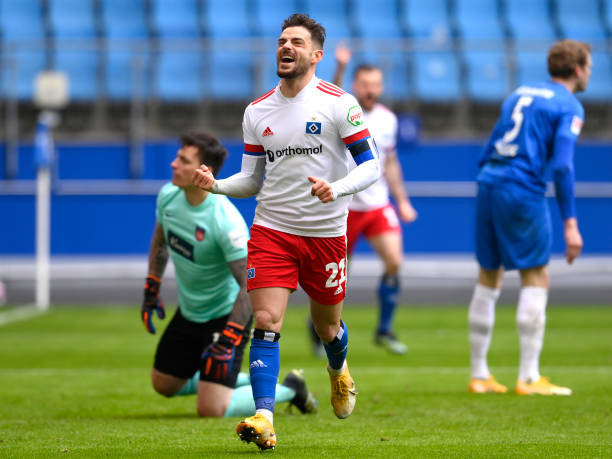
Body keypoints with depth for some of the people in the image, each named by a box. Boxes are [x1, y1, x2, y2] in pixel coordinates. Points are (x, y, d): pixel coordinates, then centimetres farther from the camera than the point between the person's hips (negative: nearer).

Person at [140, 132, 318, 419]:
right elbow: (160, 241, 14)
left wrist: (228, 340, -31)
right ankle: (253, 381, 33)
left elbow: (251, 286, -28)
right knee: (164, 384, 20)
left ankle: (289, 389, 10)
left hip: (225, 316, -8)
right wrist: (151, 291, 14)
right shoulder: (168, 196, -9)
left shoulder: (225, 221, -31)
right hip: (188, 312, 8)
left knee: (211, 410, -14)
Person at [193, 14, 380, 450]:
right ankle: (263, 419, -19)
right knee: (266, 322, -14)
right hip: (271, 230, 2)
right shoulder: (257, 111, 6)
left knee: (327, 327, 14)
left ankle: (339, 371, 49)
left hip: (326, 233, -2)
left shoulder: (338, 103, -7)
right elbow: (252, 179, 12)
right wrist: (216, 184, -8)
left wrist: (337, 189, -26)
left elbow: (371, 165, -8)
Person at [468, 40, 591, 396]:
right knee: (536, 279, 0)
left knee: (488, 280, 13)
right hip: (524, 191, -7)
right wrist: (570, 223, -13)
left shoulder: (520, 94, 20)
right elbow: (562, 165, -13)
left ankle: (479, 375, 15)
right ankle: (529, 378, -3)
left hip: (488, 185, 7)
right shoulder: (569, 107, -2)